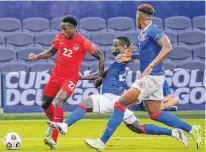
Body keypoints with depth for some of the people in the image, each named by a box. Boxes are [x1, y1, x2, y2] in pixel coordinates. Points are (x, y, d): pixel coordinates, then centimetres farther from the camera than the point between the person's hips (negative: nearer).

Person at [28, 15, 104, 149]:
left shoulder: (83, 42, -16)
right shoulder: (59, 37, -3)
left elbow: (100, 56, -7)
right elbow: (51, 52, 13)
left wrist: (100, 76, -9)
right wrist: (37, 56, -3)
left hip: (71, 78, -6)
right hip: (56, 76, 6)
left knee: (57, 103, -26)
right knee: (45, 104, 16)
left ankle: (54, 139, -24)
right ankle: (54, 124, 50)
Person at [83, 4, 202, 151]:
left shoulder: (152, 31, -14)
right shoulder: (144, 33, 13)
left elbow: (167, 48, -27)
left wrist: (150, 66, -32)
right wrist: (131, 56, 21)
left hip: (152, 77, -10)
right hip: (151, 78, 10)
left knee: (120, 104, -8)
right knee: (155, 114, 15)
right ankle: (192, 129, 17)